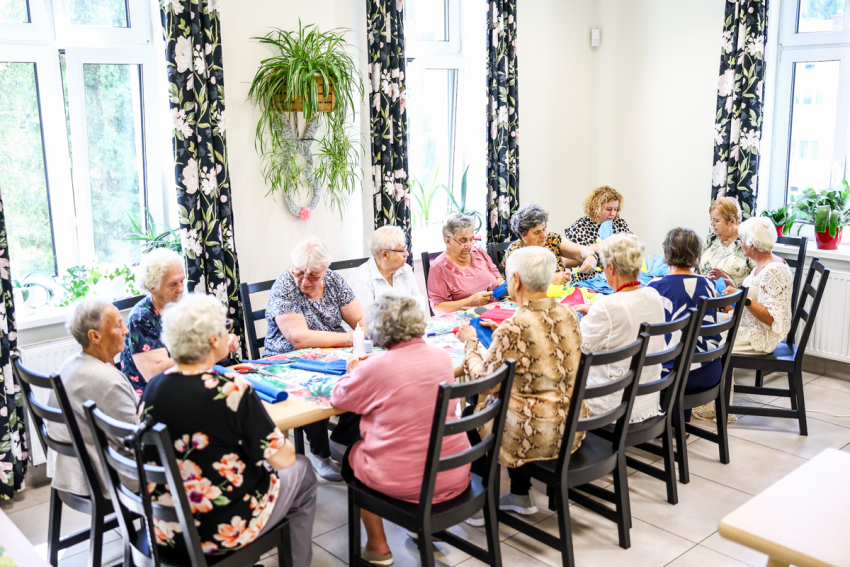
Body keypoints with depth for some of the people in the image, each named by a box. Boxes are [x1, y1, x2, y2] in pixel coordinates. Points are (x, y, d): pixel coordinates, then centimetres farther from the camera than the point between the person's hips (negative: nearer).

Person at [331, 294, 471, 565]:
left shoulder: (377, 366, -19)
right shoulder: (442, 357, -2)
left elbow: (338, 398, -2)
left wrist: (354, 372, 17)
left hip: (403, 481, -5)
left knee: (350, 458, 26)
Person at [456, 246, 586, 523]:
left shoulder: (512, 329, -23)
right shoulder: (568, 313, -2)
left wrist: (470, 343, 5)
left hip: (535, 436, -7)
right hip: (571, 428, 7)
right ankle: (520, 495, 36)